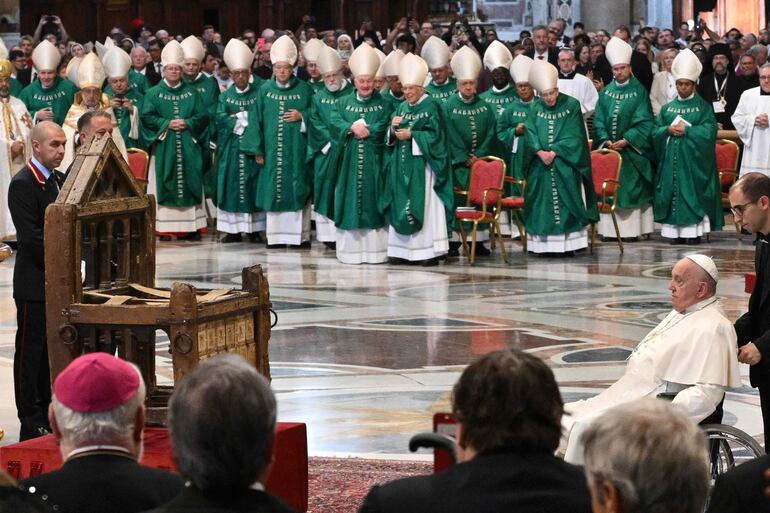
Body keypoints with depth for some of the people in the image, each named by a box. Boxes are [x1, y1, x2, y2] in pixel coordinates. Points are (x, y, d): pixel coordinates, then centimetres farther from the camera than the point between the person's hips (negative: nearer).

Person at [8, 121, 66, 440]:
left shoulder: (59, 180, 13)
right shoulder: (23, 184, -14)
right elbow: (31, 237, -20)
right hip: (35, 284, -8)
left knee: (54, 350, 13)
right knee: (31, 351, 0)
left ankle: (50, 413, 21)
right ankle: (32, 423, 5)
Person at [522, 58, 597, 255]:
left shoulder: (572, 105, -2)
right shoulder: (535, 109, 6)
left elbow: (574, 136, -7)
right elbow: (531, 136, -1)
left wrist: (554, 152, -15)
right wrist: (541, 152, -18)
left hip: (565, 166, -2)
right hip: (541, 166, 3)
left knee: (566, 201, -5)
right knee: (542, 204, 1)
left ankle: (569, 244, -3)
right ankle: (544, 244, 3)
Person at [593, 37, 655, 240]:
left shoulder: (639, 91, -2)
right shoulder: (606, 92, 10)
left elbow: (644, 122, -7)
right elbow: (599, 120, 7)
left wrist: (626, 140, -15)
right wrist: (606, 140, -9)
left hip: (632, 150, -4)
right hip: (609, 148, 4)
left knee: (631, 189, -4)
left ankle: (631, 229, -2)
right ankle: (610, 229, 6)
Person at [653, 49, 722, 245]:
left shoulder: (703, 107, 3)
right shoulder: (668, 108, 14)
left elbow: (708, 131, -8)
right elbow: (656, 131, 9)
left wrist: (686, 130, -13)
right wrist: (668, 130, -11)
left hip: (693, 161, -4)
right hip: (671, 160, 4)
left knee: (692, 193, -7)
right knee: (672, 193, 0)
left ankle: (694, 231, -7)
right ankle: (675, 231, 3)